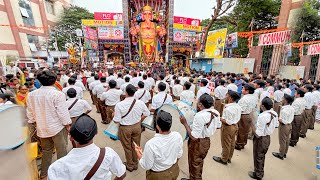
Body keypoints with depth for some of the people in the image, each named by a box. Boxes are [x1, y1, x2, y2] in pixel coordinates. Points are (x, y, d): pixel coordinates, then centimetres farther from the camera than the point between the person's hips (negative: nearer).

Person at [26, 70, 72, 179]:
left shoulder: (31, 94, 0)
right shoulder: (58, 94, -19)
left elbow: (30, 113, 8)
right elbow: (63, 113, -18)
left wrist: (34, 122, 23)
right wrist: (68, 125, -6)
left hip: (41, 128, 6)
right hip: (57, 127, -6)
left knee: (46, 151, 23)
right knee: (61, 151, 11)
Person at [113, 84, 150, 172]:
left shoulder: (119, 105, -24)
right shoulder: (140, 103, -14)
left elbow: (116, 120, -18)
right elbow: (147, 114, -1)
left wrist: (114, 115, 3)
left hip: (125, 128, -2)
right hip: (137, 126, 3)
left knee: (127, 147, 20)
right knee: (136, 146, 22)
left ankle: (130, 165, 43)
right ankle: (135, 164, 44)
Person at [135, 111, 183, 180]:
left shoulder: (151, 144, -36)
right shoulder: (178, 136, -23)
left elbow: (146, 166, -20)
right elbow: (179, 155, -4)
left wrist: (138, 153, -5)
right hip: (174, 171, 3)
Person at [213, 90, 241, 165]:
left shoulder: (228, 109, -31)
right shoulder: (238, 107, -5)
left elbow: (228, 122, -28)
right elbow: (237, 118, 5)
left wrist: (220, 119, -14)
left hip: (228, 127, -8)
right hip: (235, 126, 8)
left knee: (226, 144, 11)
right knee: (232, 143, 22)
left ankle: (224, 159, 31)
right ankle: (229, 158, 41)